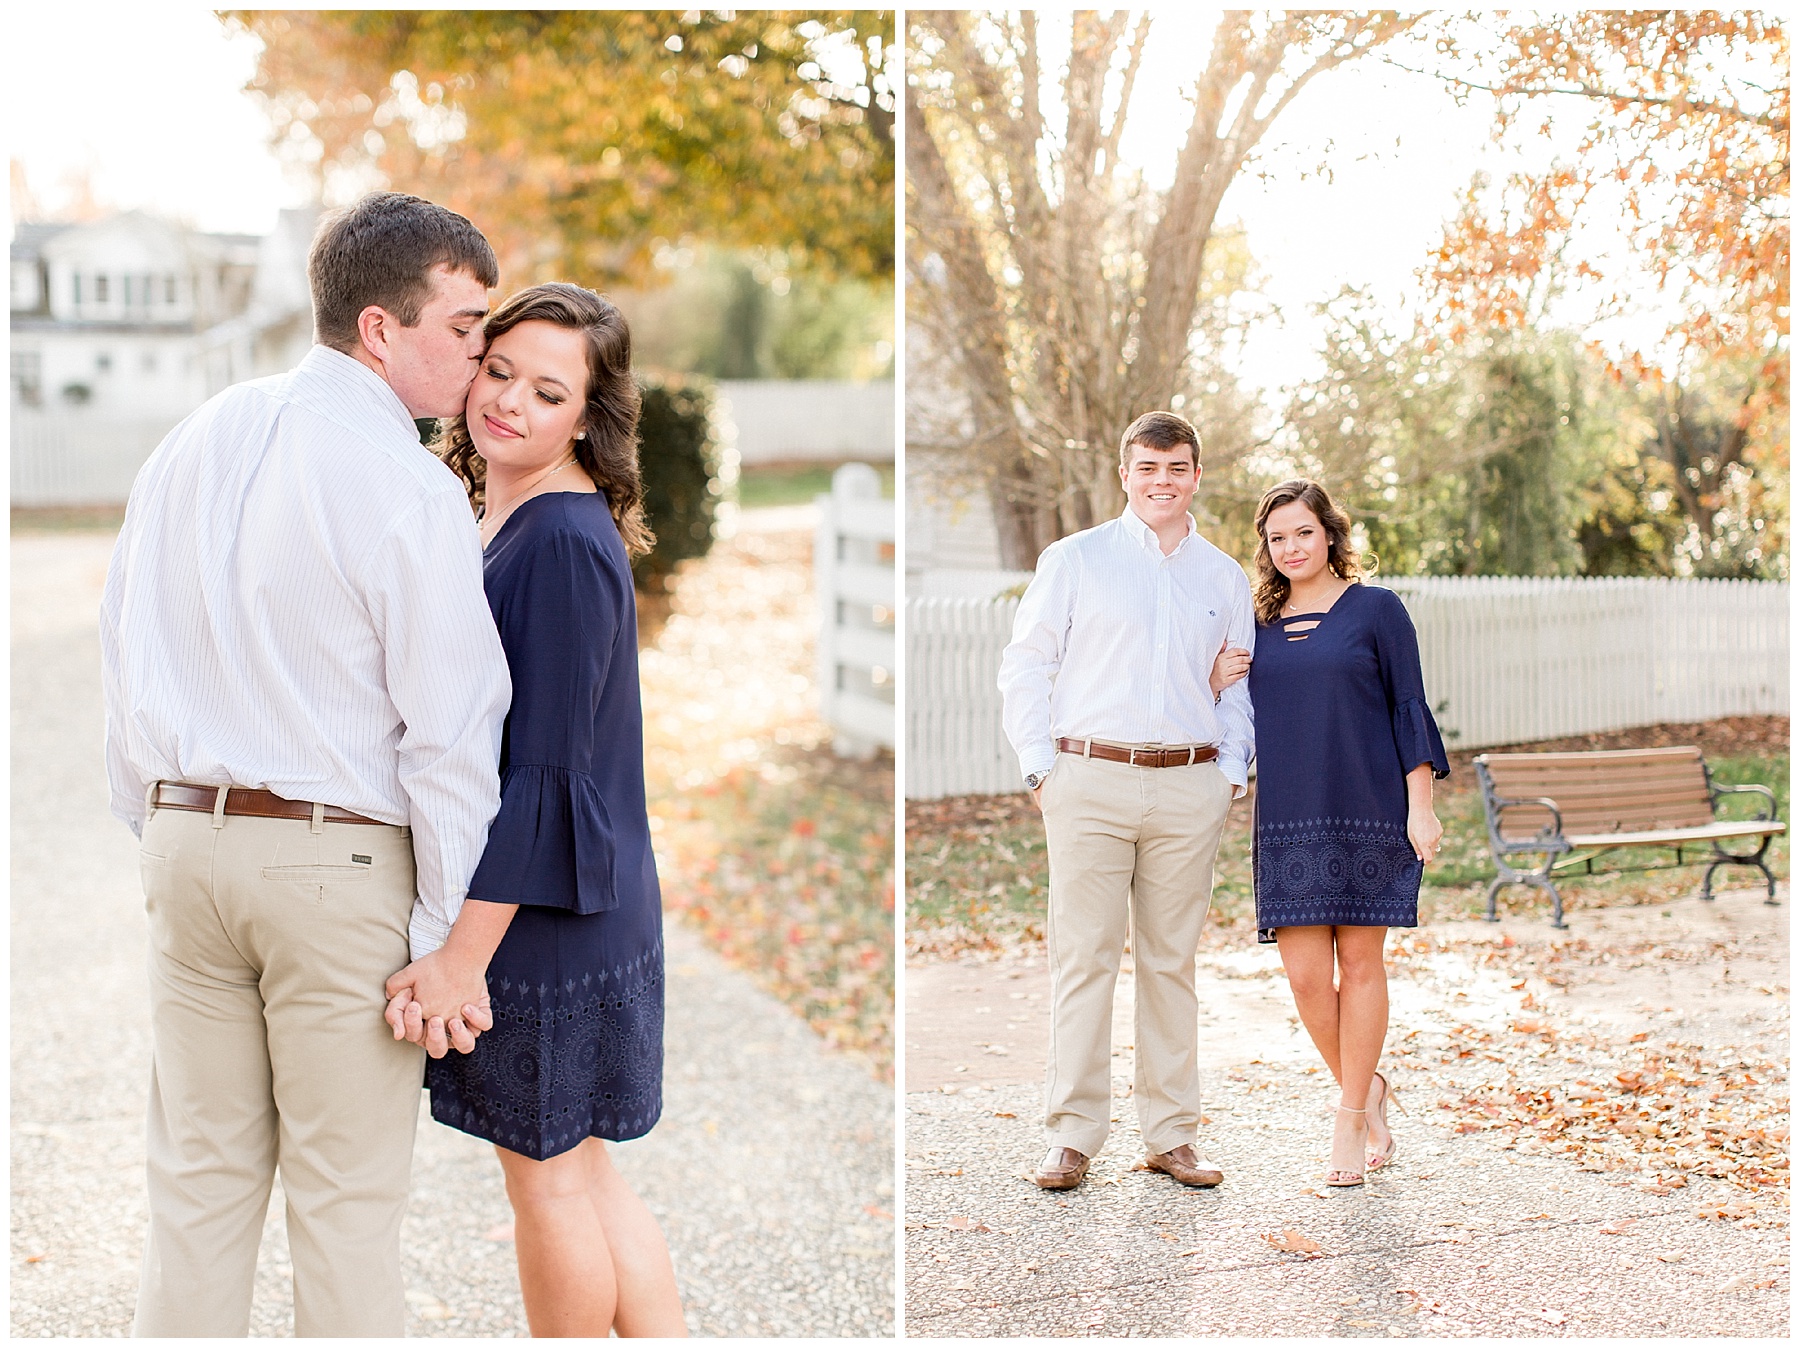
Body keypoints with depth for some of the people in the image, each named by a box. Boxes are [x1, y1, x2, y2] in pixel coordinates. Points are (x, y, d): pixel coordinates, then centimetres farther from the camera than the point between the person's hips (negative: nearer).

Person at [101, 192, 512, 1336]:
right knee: (347, 1198, 4)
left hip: (187, 838, 6)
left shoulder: (192, 443, 9)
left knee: (199, 1178, 15)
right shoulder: (410, 488, -13)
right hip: (341, 861, -6)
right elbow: (449, 731, -13)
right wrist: (444, 938, -8)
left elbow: (128, 662, 14)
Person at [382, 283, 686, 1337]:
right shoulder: (507, 521, 10)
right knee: (578, 1168, 18)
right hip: (568, 911, 9)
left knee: (549, 1172, 8)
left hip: (544, 915, -9)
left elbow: (545, 769, -22)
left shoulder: (565, 543, -20)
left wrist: (465, 954, -21)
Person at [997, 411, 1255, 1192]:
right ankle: (1073, 1137, 3)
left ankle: (1171, 1134, 15)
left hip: (1190, 789, 3)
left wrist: (1231, 771, 7)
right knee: (1084, 959, -4)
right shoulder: (1073, 561, 6)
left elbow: (1241, 687, 20)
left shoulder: (1226, 579, 15)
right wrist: (1041, 768, -3)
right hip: (1091, 782, -2)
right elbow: (1024, 668, 5)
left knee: (1172, 961, 7)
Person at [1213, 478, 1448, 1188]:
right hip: (1287, 818, 3)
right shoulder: (1258, 623, 12)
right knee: (1306, 974, -2)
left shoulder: (1375, 609, 2)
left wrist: (1420, 806, -6)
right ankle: (1367, 1090, 22)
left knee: (1360, 962, 1)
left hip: (1369, 811, -3)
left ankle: (1351, 1118, 13)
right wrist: (1217, 683, -1)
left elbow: (1409, 709, 0)